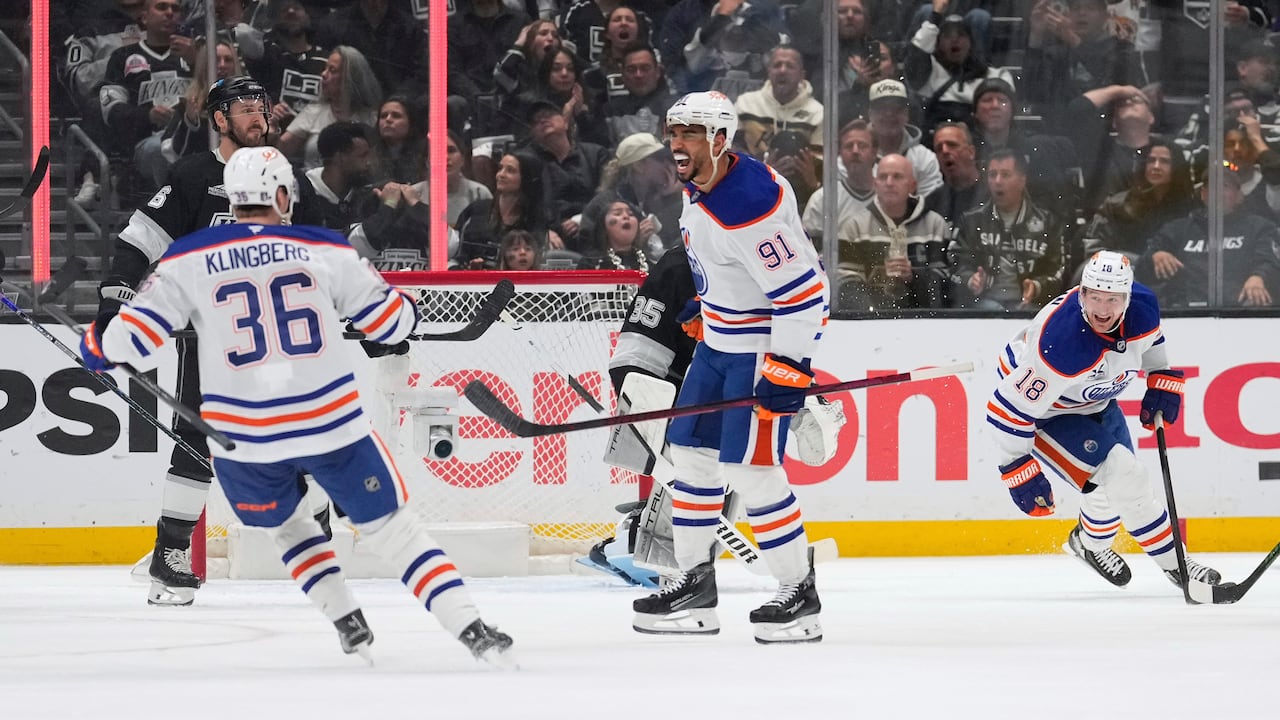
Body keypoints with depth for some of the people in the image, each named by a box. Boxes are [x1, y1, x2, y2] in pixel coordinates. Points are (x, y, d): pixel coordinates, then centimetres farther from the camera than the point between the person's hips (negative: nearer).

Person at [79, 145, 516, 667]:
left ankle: (350, 627, 21)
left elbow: (136, 336, -1)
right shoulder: (326, 250, 4)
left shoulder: (189, 259, 2)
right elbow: (392, 321, 11)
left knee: (285, 523, 30)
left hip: (242, 437, 1)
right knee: (392, 527, 9)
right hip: (330, 423, -1)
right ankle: (472, 631, -2)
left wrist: (99, 347, 20)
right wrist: (407, 306, 34)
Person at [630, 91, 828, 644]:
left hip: (769, 344, -10)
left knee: (750, 466, -12)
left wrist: (787, 371, -27)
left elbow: (803, 291, -28)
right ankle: (695, 583, 20)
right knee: (691, 451, 11)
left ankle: (799, 593, 0)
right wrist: (700, 306, 26)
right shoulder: (699, 186, 2)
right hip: (720, 338, 10)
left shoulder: (752, 204, -28)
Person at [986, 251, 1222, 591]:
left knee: (1130, 484, 18)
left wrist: (1162, 381, 2)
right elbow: (1010, 409, -34)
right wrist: (1019, 471, -29)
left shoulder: (1143, 306, -20)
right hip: (1043, 409, -8)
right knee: (1113, 474, -21)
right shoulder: (1063, 343, -41)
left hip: (1094, 399, 8)